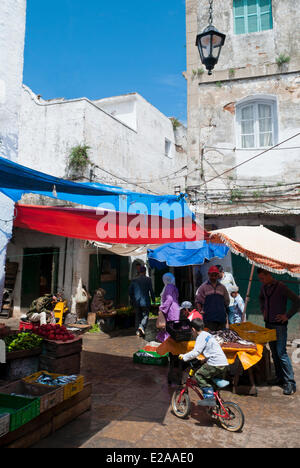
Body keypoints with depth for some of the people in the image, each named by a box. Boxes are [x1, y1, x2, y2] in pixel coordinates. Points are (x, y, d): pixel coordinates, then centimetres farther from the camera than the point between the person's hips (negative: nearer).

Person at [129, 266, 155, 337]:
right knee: (145, 316, 6)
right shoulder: (148, 279, -6)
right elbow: (151, 290, -7)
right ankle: (142, 327, -16)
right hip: (145, 301, -4)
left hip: (136, 302, 4)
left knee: (138, 316, 13)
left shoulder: (134, 280, 4)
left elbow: (130, 291, 8)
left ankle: (138, 331, 13)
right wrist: (153, 299, 4)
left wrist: (132, 300, 19)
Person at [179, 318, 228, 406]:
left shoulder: (201, 337, -8)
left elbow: (196, 352, -17)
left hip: (215, 364, -10)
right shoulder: (207, 335, 21)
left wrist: (184, 357, -8)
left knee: (199, 375, -4)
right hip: (224, 363, 10)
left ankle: (209, 397, -8)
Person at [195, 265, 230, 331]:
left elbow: (227, 301, 20)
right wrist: (200, 310, -9)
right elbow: (198, 301, 3)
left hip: (221, 318, 4)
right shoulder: (203, 287, 5)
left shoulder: (222, 287, 15)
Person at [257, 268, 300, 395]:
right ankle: (280, 378, 23)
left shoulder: (281, 287, -15)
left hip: (279, 325, -7)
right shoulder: (264, 287, 8)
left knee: (281, 353, -9)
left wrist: (287, 316, -16)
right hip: (268, 324, 7)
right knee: (274, 352, 13)